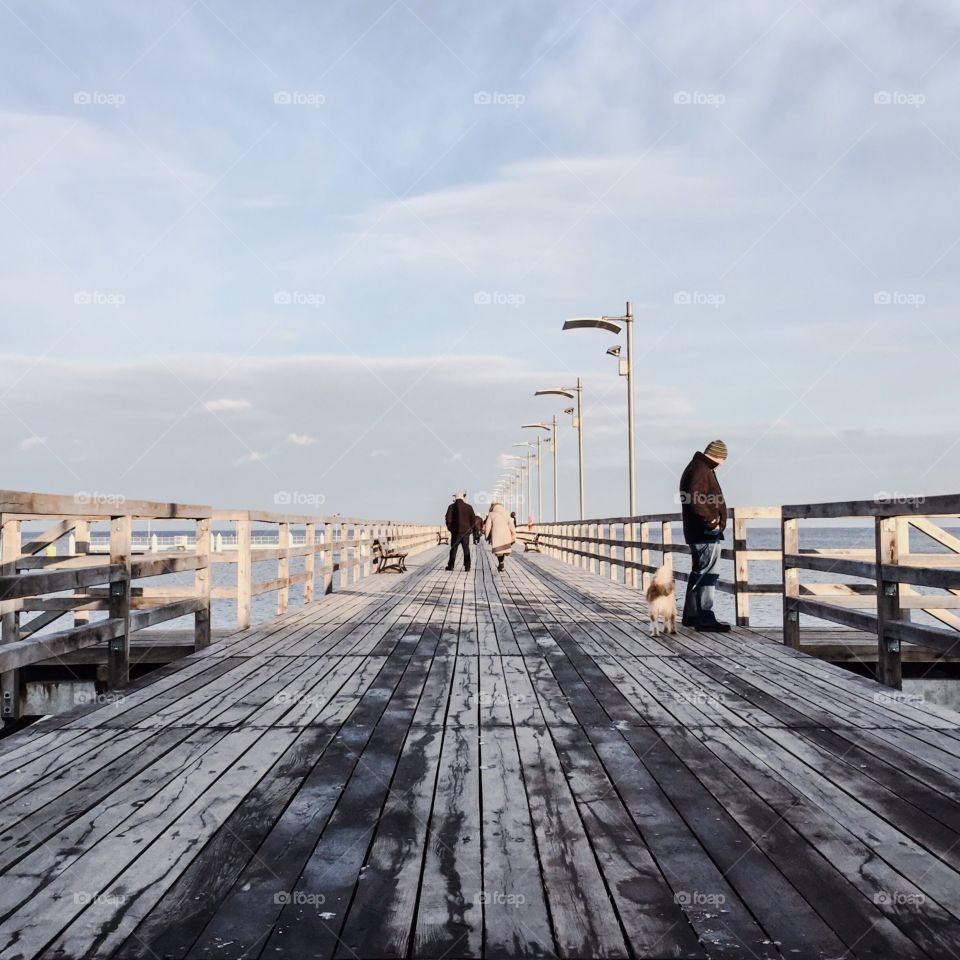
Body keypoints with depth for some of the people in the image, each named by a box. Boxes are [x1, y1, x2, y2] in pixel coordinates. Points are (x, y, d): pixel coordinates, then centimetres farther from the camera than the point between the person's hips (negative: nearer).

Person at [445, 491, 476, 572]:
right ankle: (467, 566, 1)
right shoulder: (468, 507, 1)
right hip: (466, 531, 1)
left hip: (455, 531, -1)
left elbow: (448, 519, -8)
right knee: (466, 549, 5)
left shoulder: (452, 507, -3)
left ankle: (451, 566, 7)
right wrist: (471, 528, 13)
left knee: (453, 549, 6)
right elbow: (473, 519, 1)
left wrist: (449, 527, 6)